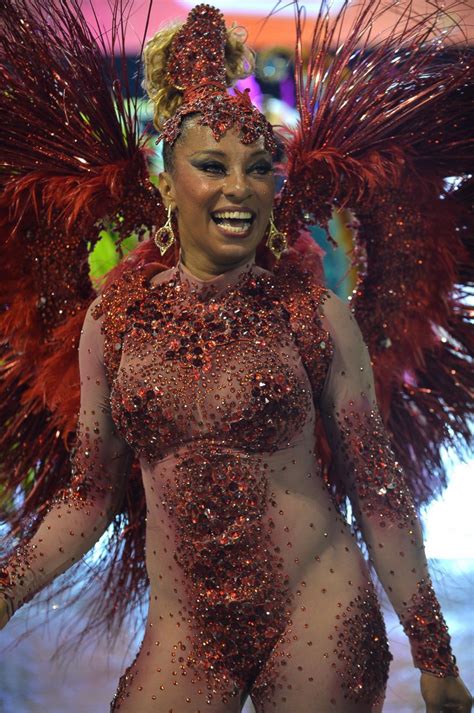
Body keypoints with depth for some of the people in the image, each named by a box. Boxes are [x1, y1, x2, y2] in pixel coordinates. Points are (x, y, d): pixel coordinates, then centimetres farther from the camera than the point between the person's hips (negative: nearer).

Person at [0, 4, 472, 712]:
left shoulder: (316, 315, -4)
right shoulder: (114, 318, 1)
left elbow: (378, 488, -2)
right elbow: (91, 493, 8)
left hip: (316, 614, -2)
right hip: (183, 629, 2)